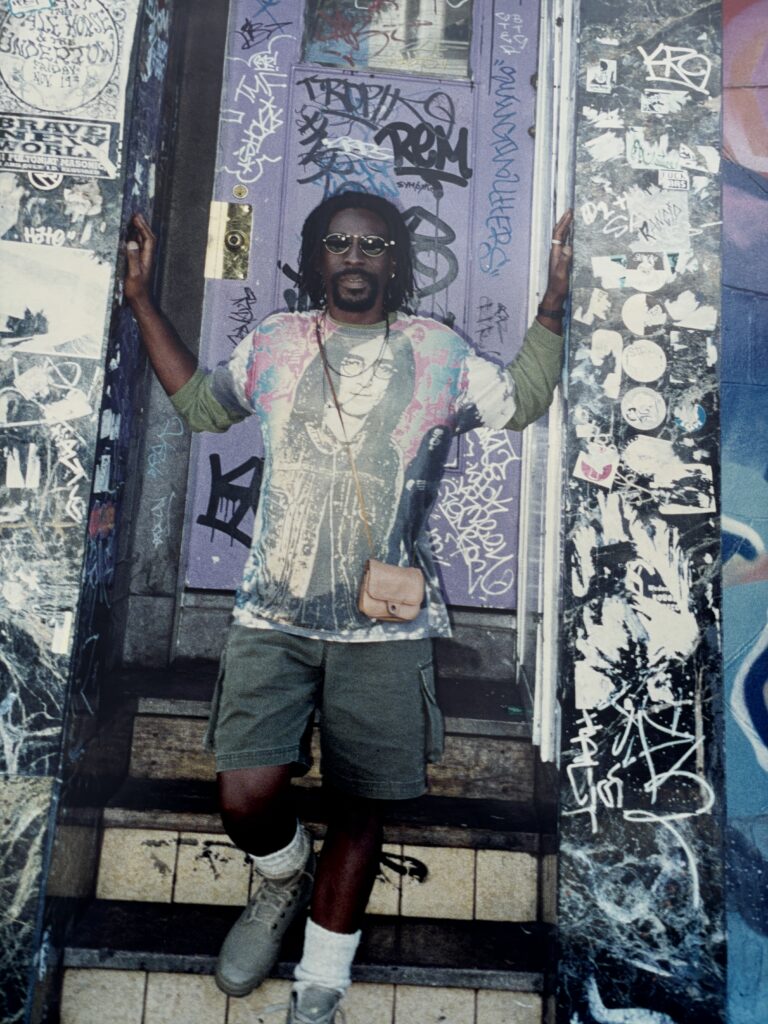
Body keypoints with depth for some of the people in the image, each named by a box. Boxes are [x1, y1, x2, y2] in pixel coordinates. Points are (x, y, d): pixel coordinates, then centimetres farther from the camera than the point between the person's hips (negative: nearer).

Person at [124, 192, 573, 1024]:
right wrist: (143, 301, 22)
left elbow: (523, 403, 16)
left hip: (385, 628, 0)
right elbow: (200, 403, 24)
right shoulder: (273, 342, 10)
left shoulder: (439, 353, 5)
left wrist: (553, 303, 5)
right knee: (246, 798, -9)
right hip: (272, 618, 1)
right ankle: (284, 880, 30)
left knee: (358, 808, 8)